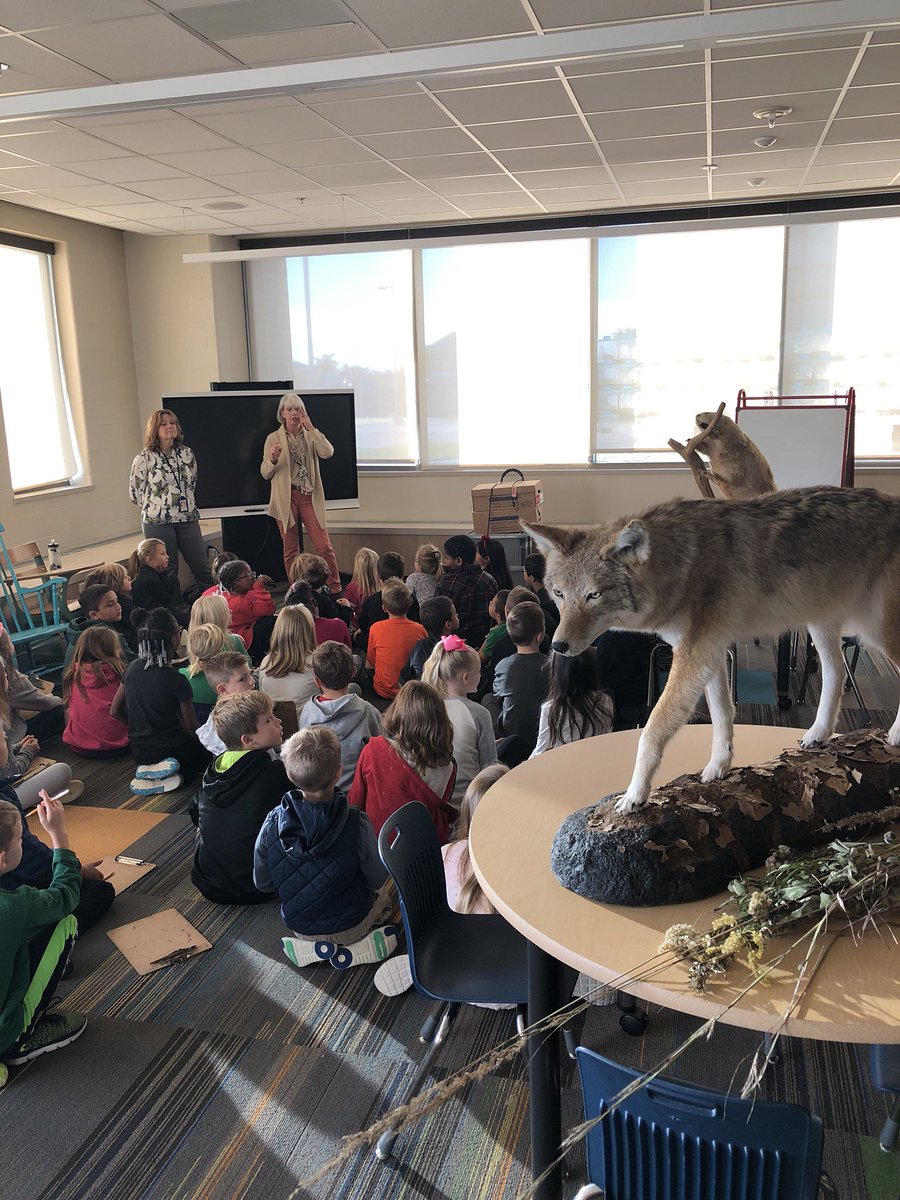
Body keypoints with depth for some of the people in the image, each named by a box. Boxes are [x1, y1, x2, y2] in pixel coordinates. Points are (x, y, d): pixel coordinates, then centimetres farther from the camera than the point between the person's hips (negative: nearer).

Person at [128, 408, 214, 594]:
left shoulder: (187, 453, 6)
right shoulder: (144, 459, -6)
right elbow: (135, 493, 1)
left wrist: (184, 503, 14)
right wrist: (157, 507, 8)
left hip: (188, 518, 3)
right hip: (157, 523, -3)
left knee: (202, 567, 3)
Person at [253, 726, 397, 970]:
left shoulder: (272, 824, -24)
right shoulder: (357, 825, -31)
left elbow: (262, 882, -9)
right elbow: (376, 880, -15)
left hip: (299, 928, 2)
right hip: (351, 925, -2)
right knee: (386, 890, 30)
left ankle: (319, 948, 8)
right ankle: (351, 947, 5)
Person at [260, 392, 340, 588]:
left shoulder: (310, 436, 9)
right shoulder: (273, 438, 5)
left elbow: (327, 452, -12)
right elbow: (265, 473, 2)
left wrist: (311, 428, -10)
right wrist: (273, 459, -19)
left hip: (309, 496, 1)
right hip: (286, 497, 0)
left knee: (324, 546, -5)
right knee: (291, 549, 5)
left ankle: (335, 589, 6)